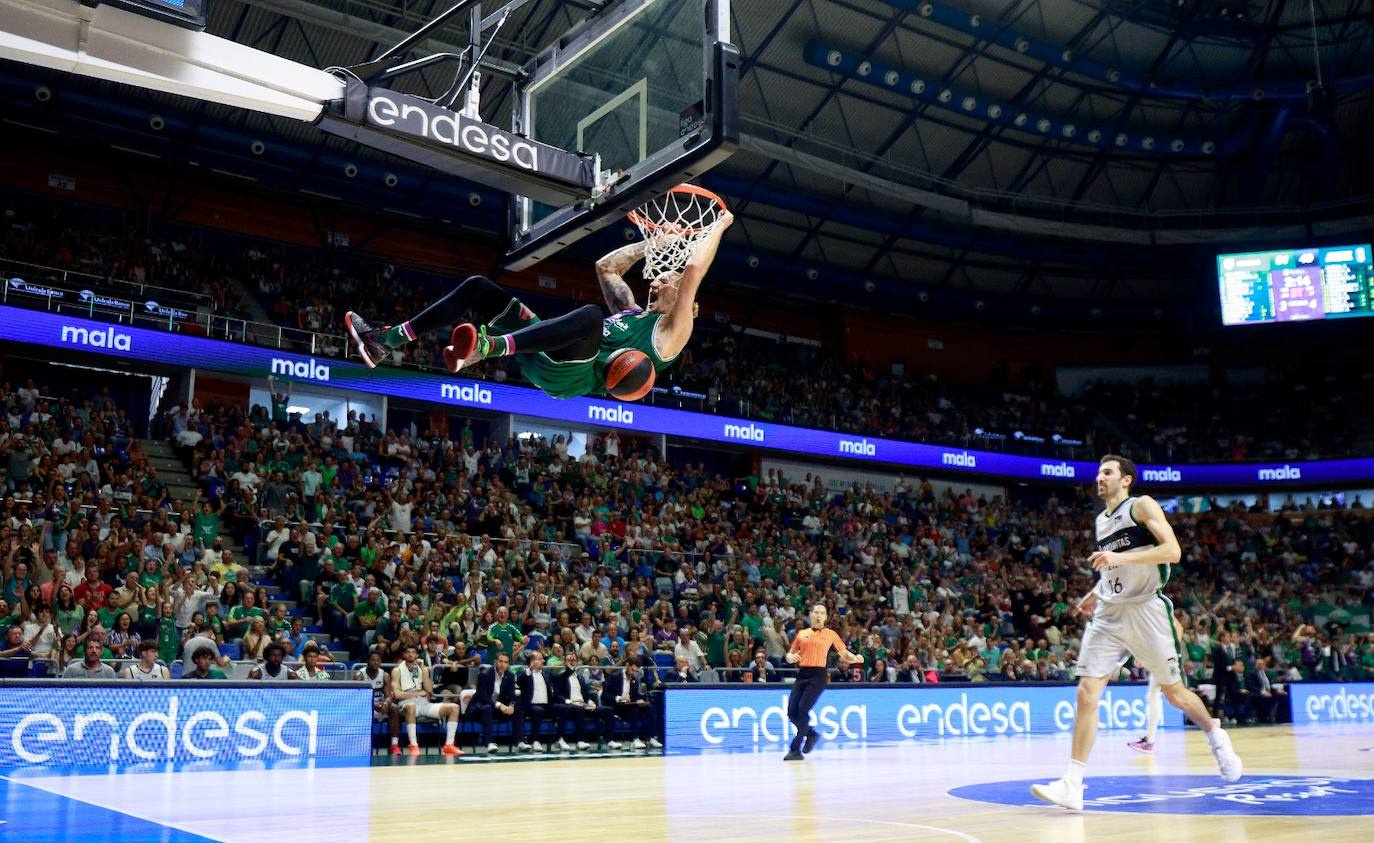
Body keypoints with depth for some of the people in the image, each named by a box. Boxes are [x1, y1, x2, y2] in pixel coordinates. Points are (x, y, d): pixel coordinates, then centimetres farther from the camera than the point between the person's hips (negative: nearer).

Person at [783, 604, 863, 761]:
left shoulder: (831, 634, 8)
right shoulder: (802, 634, 15)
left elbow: (845, 653, 11)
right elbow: (790, 654, 20)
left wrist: (856, 658, -9)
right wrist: (790, 657, -3)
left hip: (818, 675, -4)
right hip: (802, 674, 4)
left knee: (803, 710, -15)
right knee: (792, 712, -3)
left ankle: (795, 749, -6)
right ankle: (811, 734, 24)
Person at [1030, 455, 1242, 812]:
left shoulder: (1142, 505, -4)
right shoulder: (1101, 520, 17)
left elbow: (1172, 551, -17)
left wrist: (1120, 558, -25)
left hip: (1145, 611, -5)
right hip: (1108, 615, 6)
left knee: (1173, 692, 8)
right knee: (1087, 692, -8)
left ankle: (1216, 738, 40)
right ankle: (1072, 785, -12)